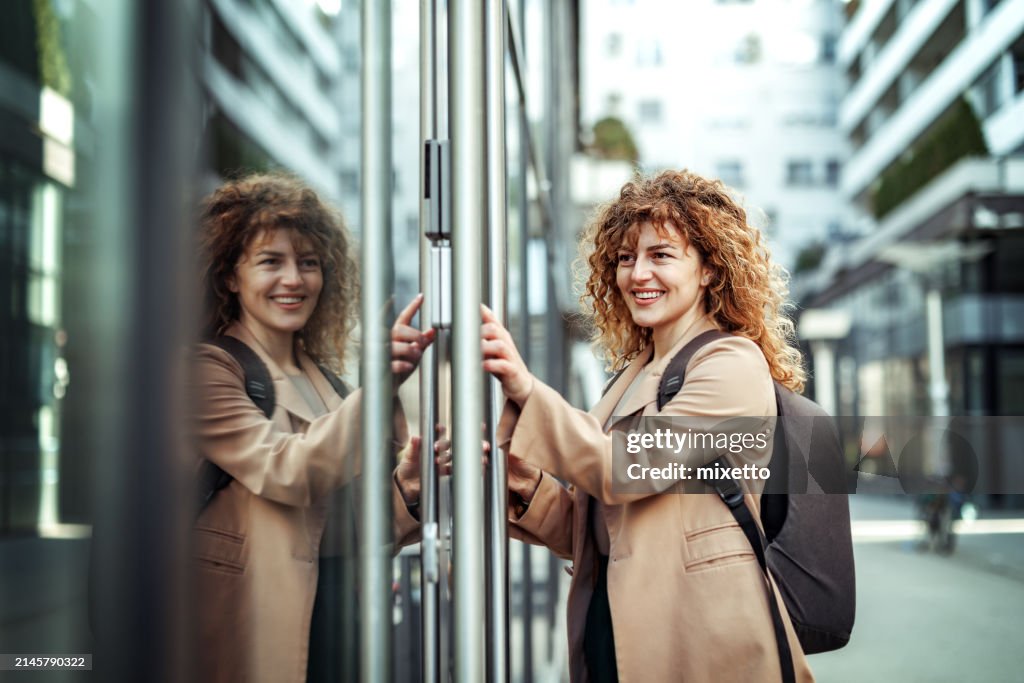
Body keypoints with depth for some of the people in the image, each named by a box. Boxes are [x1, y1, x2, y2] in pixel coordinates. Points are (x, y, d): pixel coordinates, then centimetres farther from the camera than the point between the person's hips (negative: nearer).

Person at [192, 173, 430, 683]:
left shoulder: (325, 380, 13)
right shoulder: (207, 371, -8)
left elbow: (345, 529, 11)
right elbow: (285, 472, -24)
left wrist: (405, 487, -8)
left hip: (342, 626, 6)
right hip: (261, 635, -6)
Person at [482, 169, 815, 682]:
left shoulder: (733, 366, -9)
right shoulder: (635, 375, 14)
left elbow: (624, 468, -21)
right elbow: (590, 534, 11)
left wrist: (524, 389, -26)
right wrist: (525, 487, -7)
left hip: (697, 636, -7)